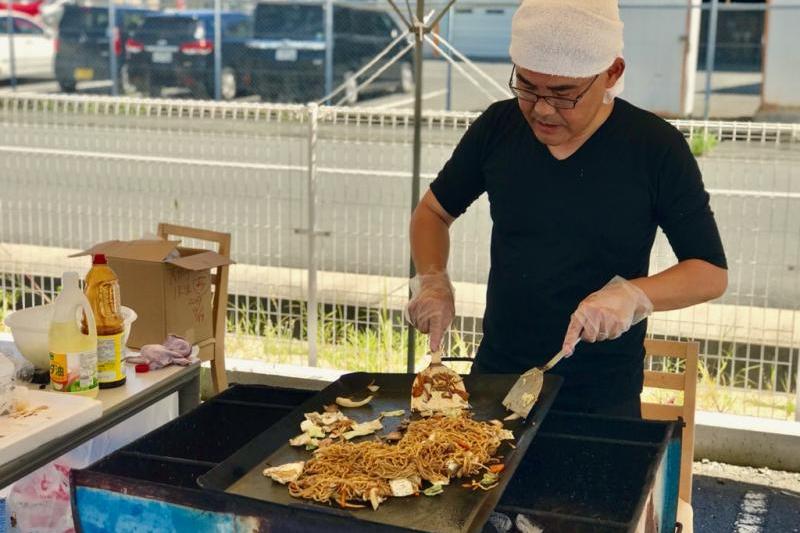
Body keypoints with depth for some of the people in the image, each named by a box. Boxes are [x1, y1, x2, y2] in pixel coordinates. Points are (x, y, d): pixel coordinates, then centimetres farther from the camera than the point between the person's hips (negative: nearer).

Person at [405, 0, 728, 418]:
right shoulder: (497, 127, -5)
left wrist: (632, 295, -27)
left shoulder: (656, 148, -14)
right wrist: (432, 281, -9)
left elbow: (711, 273, -9)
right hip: (495, 375, 3)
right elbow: (433, 211, 9)